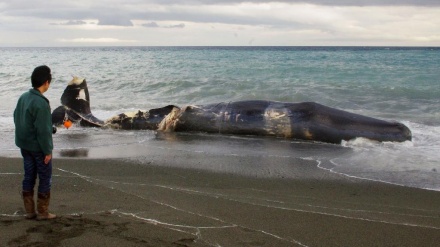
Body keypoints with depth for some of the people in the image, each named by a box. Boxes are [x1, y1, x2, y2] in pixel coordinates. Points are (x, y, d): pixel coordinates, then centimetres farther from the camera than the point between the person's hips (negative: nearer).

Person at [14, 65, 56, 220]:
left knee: (28, 177, 13)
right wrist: (47, 150, -15)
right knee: (45, 179, 4)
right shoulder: (41, 103, -23)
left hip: (24, 146, 8)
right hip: (38, 148, -8)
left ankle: (29, 211, 19)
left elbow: (16, 119, 13)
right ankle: (42, 212, 10)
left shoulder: (23, 97, 3)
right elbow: (43, 130, -23)